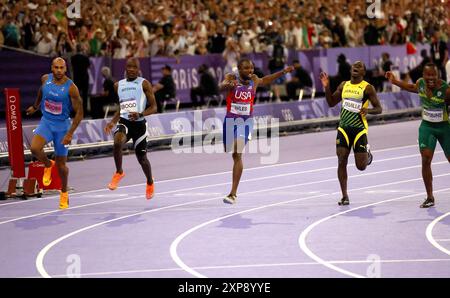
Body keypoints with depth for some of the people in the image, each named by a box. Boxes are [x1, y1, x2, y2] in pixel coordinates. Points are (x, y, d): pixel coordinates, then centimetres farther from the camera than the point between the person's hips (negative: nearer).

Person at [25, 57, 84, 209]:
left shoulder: (71, 87, -18)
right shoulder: (45, 79, -5)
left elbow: (79, 112, -14)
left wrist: (70, 134, -18)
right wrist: (35, 106, 33)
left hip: (62, 125, -3)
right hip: (46, 122, 3)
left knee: (61, 164, 6)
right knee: (35, 148, -26)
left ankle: (64, 193, 30)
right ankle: (48, 165, 7)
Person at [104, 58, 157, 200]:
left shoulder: (144, 84, -3)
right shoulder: (119, 85, 11)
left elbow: (154, 107, -6)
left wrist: (140, 114, -23)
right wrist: (112, 122, 12)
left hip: (139, 124, -2)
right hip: (124, 122, 2)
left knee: (141, 158, 10)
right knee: (117, 141, -33)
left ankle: (150, 183, 39)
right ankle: (119, 172, -11)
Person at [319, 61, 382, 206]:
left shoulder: (367, 88, -4)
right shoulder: (343, 85, 11)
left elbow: (379, 109, -4)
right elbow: (331, 103, 16)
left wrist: (368, 110, -24)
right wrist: (326, 87, 1)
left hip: (359, 129, -3)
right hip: (343, 128, 3)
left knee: (361, 166, -1)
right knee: (341, 161, -7)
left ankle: (367, 153, 36)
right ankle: (344, 196, 1)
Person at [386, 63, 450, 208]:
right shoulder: (420, 83, -7)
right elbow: (413, 88, 17)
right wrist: (395, 81, 16)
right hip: (426, 127, 3)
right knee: (425, 160, -10)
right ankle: (430, 197, -1)